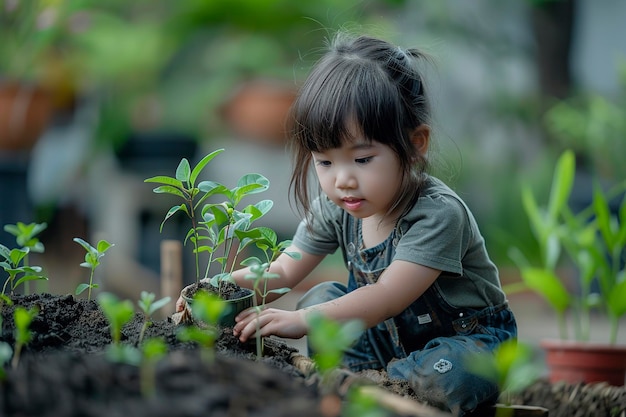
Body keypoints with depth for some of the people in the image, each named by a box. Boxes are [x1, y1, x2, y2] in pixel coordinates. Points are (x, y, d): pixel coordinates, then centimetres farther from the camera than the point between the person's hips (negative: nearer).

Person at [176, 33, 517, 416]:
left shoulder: (437, 213, -29)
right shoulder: (334, 208, -8)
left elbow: (387, 296, -35)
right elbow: (282, 272, -2)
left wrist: (301, 321, -43)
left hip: (469, 336, -6)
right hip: (393, 334, 7)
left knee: (442, 378, -37)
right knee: (322, 296, -9)